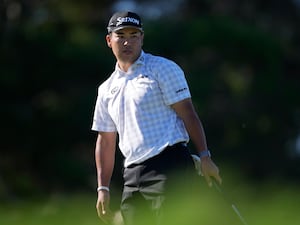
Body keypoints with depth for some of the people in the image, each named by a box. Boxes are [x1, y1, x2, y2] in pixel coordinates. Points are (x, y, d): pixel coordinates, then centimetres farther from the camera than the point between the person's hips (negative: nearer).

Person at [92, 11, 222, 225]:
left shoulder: (163, 69, 2)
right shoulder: (107, 89, 19)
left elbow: (187, 113, -4)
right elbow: (105, 141, 22)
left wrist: (204, 157, -13)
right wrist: (103, 188, 15)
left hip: (169, 165, -6)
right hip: (132, 176, 6)